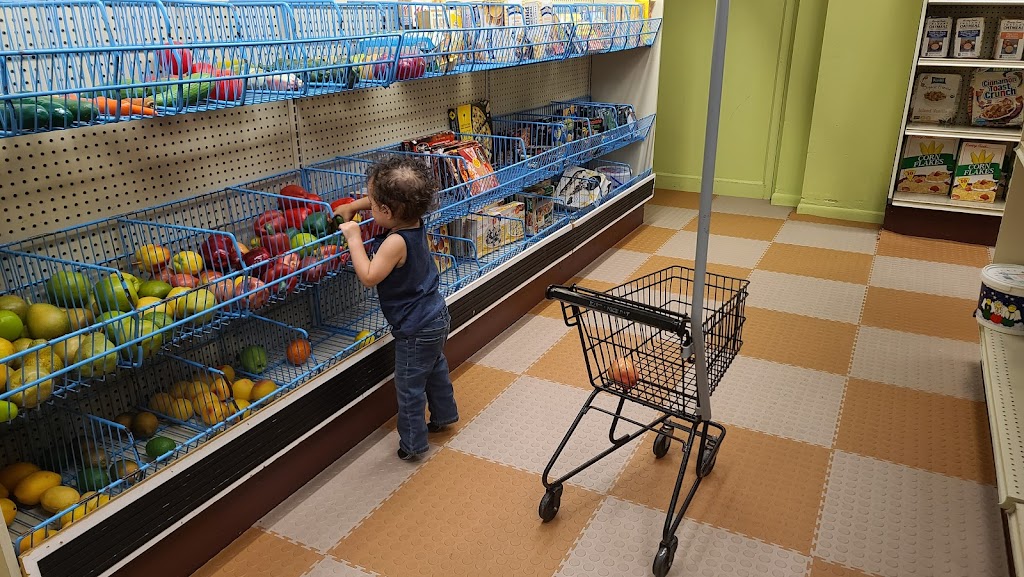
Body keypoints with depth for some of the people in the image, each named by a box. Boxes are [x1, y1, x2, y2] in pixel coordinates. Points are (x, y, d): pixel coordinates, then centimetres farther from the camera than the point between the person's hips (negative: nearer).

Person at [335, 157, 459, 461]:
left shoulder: (396, 242, -30)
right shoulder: (416, 223, -4)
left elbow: (369, 276, -33)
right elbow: (380, 201, 13)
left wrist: (354, 237, -26)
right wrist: (351, 206, 6)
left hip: (416, 329, -9)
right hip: (436, 316, 10)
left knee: (409, 387, 7)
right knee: (435, 369, 28)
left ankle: (412, 443, 21)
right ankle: (444, 415, 48)